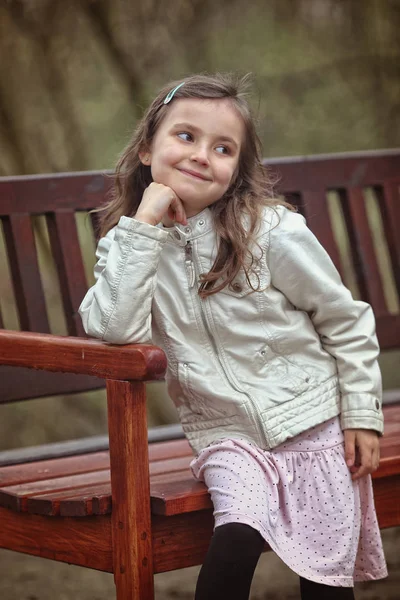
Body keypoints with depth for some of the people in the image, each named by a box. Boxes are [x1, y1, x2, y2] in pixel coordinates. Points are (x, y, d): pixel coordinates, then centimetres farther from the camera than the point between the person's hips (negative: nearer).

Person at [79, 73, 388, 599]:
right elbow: (112, 328, -21)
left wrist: (362, 415, -2)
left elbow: (347, 323, -1)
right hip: (227, 436, 1)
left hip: (314, 423, -1)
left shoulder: (272, 232, -10)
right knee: (236, 541, -26)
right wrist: (142, 225, -20)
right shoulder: (132, 242, -2)